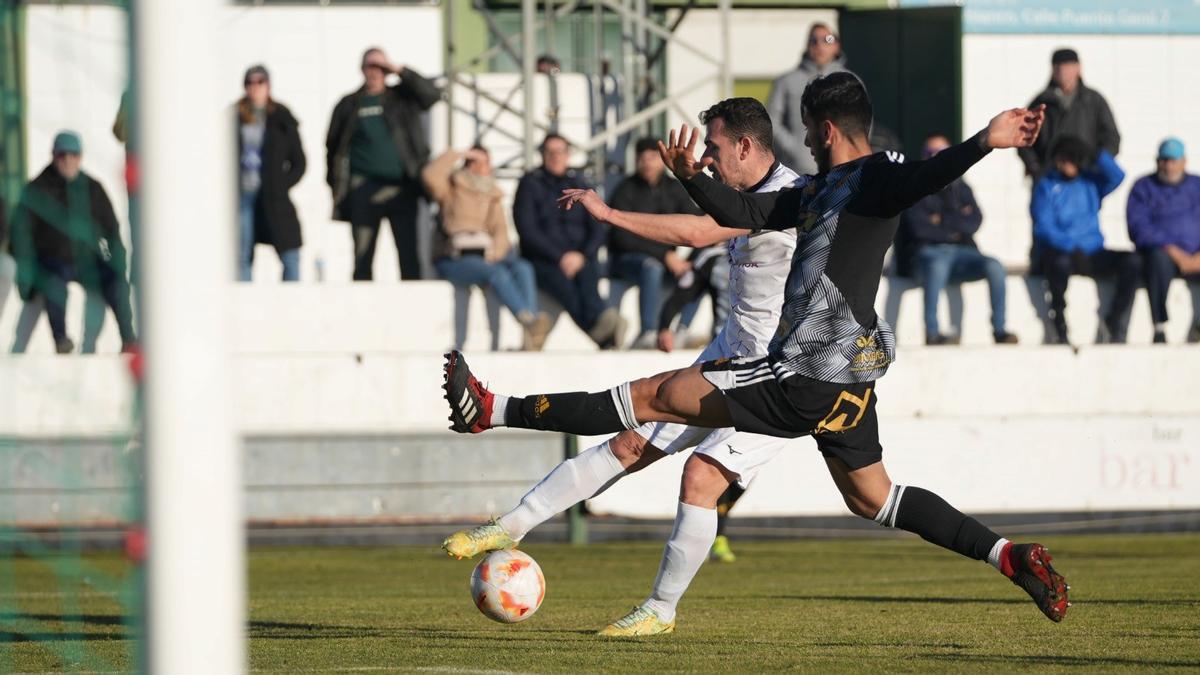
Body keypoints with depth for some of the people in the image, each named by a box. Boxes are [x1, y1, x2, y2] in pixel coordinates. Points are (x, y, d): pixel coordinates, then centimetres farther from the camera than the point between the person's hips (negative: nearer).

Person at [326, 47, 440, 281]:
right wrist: (336, 186, 3)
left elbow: (431, 95, -8)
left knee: (409, 256, -1)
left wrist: (400, 71, -12)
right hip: (364, 190, 0)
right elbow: (333, 146, 10)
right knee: (362, 257, 1)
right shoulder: (349, 105, 8)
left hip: (401, 189, 0)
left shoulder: (402, 97, 8)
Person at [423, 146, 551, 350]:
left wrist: (495, 252, -11)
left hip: (487, 256, 4)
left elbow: (500, 230, 10)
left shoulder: (493, 196, 22)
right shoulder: (452, 189, 9)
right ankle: (529, 320, -57)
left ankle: (531, 337, -46)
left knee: (523, 268, -27)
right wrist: (458, 155, -4)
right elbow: (430, 176, -13)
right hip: (456, 258, -4)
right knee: (497, 272, -35)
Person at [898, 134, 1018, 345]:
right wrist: (954, 230, 0)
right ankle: (932, 333, -45)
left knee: (994, 266, -25)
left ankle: (999, 329, -25)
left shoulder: (961, 188, 20)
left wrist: (942, 220, -5)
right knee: (938, 265, -41)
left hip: (961, 251, 4)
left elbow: (974, 223, 3)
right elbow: (919, 227, -7)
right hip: (927, 251, -4)